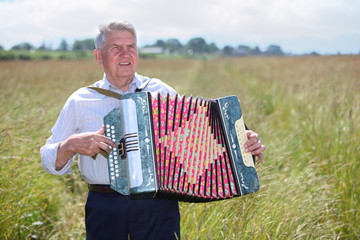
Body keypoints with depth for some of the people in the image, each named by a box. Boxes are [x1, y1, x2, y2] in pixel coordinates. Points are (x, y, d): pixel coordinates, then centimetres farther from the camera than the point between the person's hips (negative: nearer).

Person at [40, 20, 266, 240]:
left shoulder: (161, 91, 9)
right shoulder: (80, 101, 7)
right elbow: (51, 161, 10)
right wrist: (71, 145, -11)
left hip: (159, 207, 0)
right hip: (105, 210, 0)